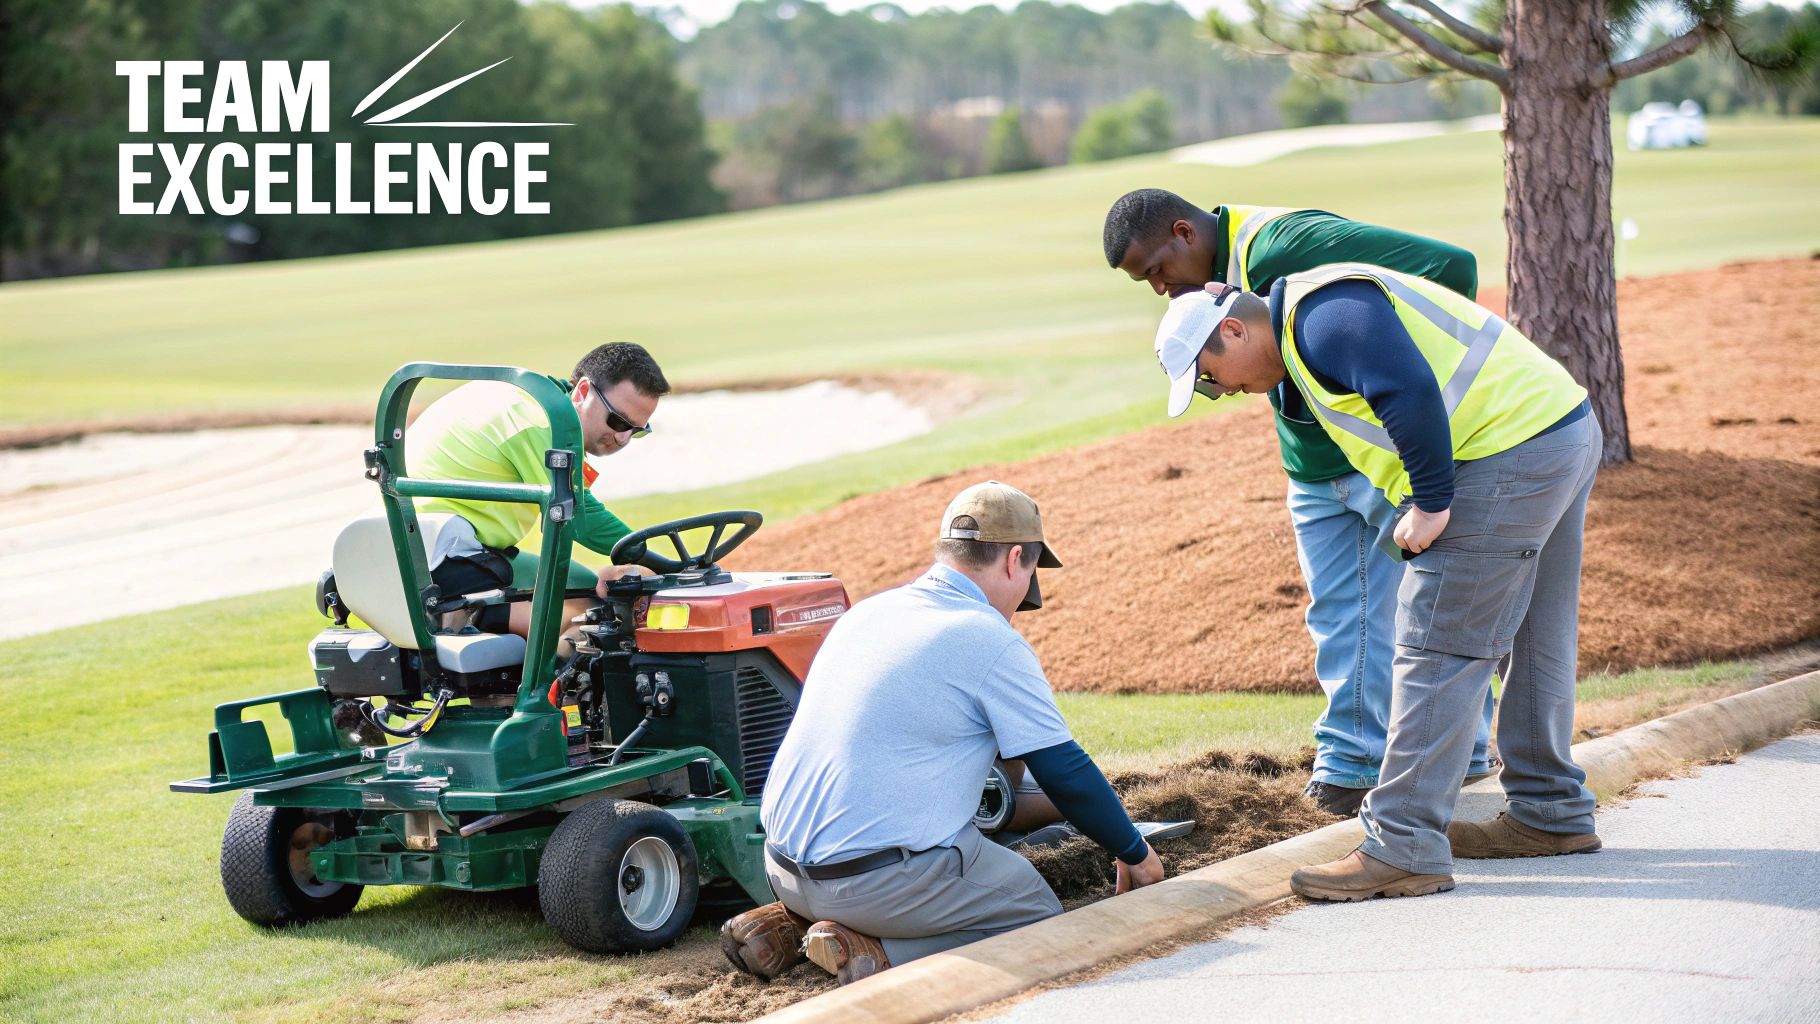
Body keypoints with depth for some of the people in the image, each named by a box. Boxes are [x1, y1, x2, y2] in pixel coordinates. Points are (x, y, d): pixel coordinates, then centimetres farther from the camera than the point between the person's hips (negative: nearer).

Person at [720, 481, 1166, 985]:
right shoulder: (994, 645, -9)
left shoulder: (865, 612, 14)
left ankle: (789, 924, 12)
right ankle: (877, 954, -9)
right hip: (883, 880, -8)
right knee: (1040, 916, 9)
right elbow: (1066, 773, -5)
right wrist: (1135, 853, 12)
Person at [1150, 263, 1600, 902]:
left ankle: (1403, 847, -8)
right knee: (1534, 644, 20)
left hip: (1510, 454, -11)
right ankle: (1551, 813, 32)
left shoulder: (1320, 316, -13)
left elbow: (1411, 393, -25)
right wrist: (1426, 501, 14)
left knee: (1438, 650, -8)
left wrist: (1430, 502, -19)